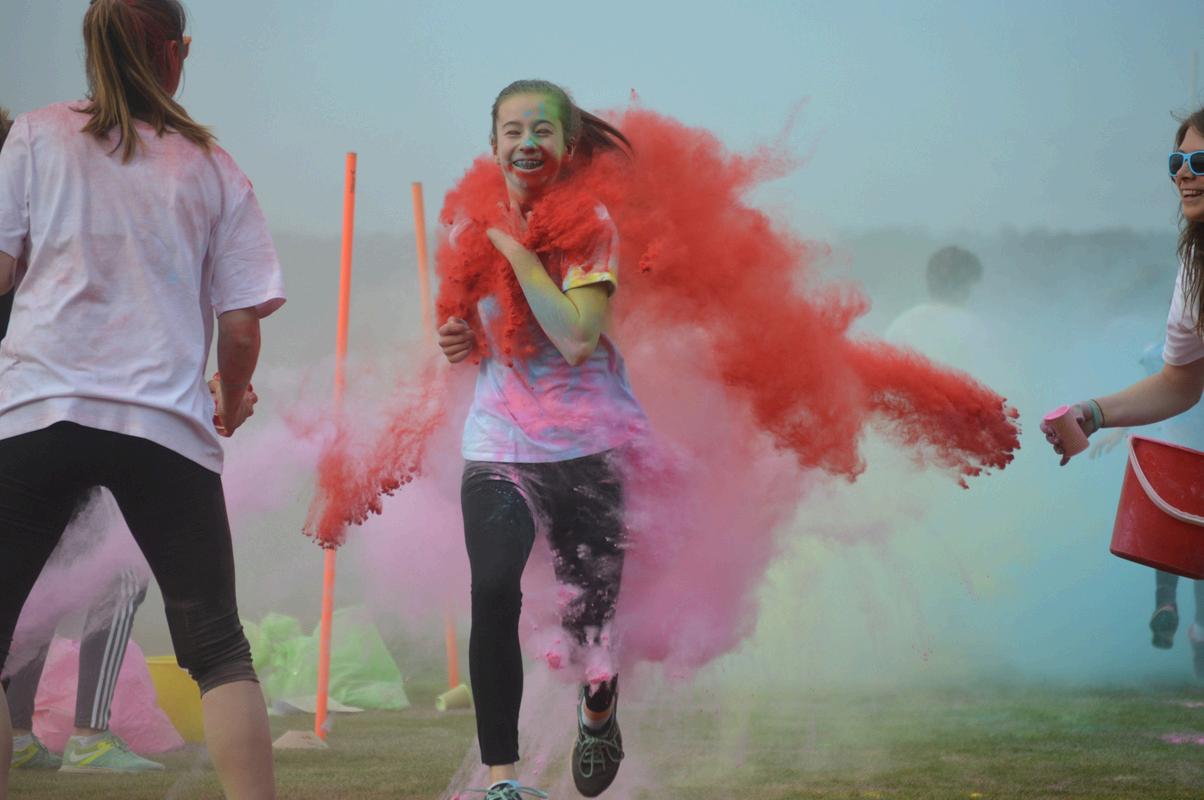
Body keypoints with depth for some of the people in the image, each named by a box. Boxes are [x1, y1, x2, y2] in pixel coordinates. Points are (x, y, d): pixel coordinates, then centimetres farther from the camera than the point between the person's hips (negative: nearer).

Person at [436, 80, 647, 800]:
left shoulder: (591, 223, -8)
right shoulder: (471, 225, 5)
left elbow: (578, 337, -22)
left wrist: (515, 247, -21)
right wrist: (462, 340, 0)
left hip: (591, 442, -2)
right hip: (499, 442, 2)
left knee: (592, 608, 4)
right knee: (493, 596, -18)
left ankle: (599, 712, 39)